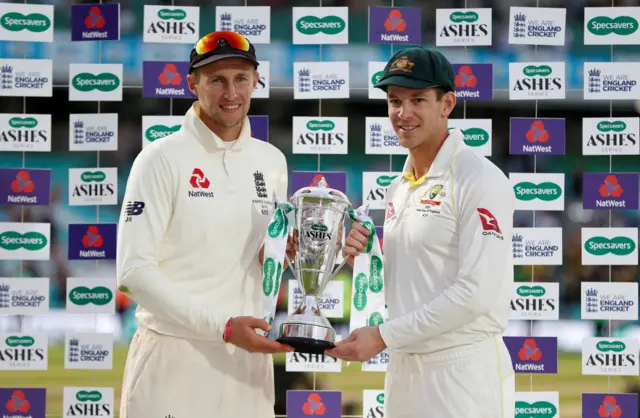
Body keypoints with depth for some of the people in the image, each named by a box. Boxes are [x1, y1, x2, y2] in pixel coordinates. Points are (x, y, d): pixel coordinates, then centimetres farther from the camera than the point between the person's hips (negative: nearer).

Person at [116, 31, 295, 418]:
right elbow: (134, 272, -13)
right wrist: (223, 326, -19)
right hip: (175, 357, -5)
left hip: (248, 358, 5)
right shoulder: (162, 159, -7)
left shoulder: (272, 161, 9)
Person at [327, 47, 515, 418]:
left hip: (463, 373, -7)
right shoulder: (399, 188, 14)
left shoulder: (480, 180, -11)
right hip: (404, 370, 8)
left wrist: (384, 336, -17)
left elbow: (478, 293, -19)